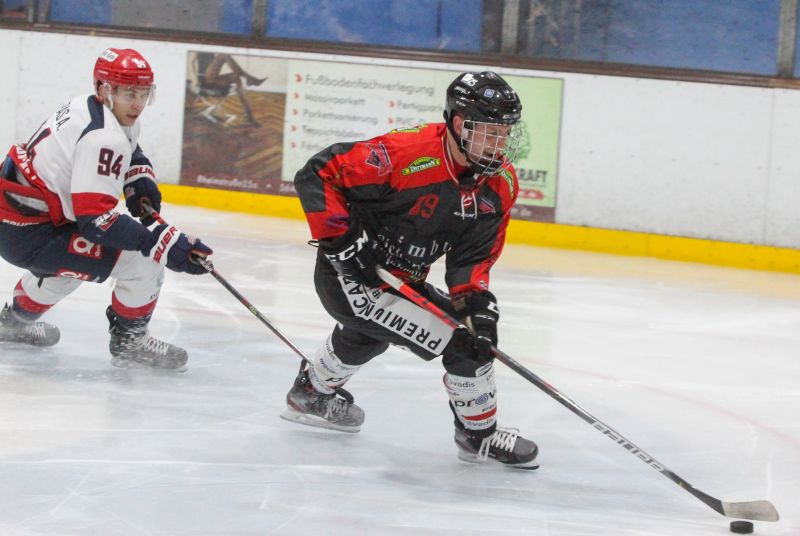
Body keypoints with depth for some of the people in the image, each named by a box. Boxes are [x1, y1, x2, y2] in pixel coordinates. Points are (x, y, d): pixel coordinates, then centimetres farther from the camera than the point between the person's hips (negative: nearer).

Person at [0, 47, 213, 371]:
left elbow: (128, 151, 29)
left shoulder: (87, 108, 7)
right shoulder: (102, 138, -24)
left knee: (74, 255, 41)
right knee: (145, 261, -14)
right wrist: (162, 242, -31)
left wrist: (140, 178, 7)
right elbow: (94, 219, -30)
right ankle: (128, 341, 5)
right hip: (28, 236, -10)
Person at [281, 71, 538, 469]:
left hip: (403, 281, 9)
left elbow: (476, 254, -1)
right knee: (460, 342, -16)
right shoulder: (404, 154, -31)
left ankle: (313, 393, 64)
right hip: (348, 275, -9)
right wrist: (340, 238, -27)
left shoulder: (501, 183, -9)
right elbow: (317, 175, -25)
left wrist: (476, 299, -17)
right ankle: (479, 434, 5)